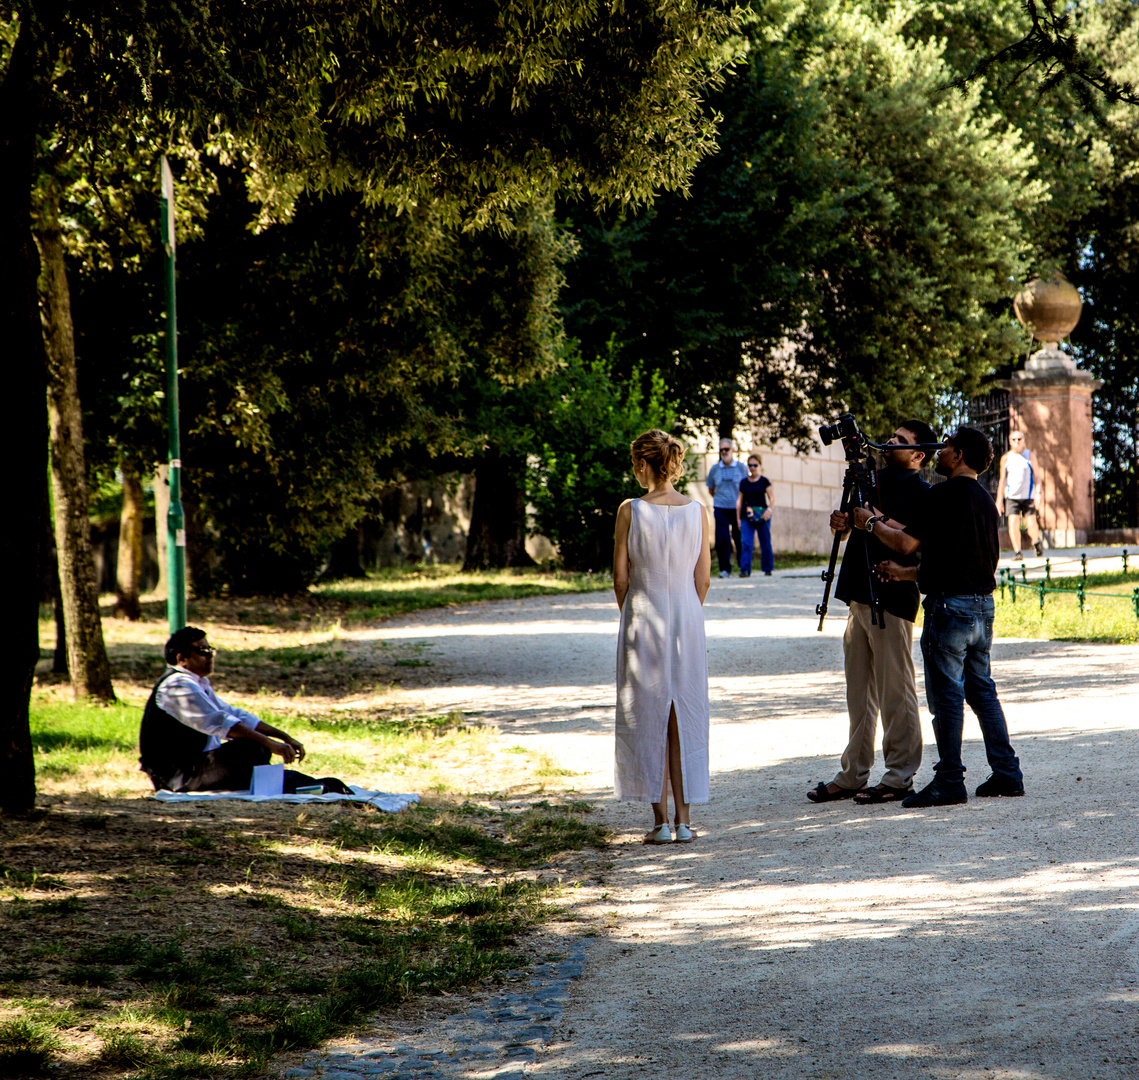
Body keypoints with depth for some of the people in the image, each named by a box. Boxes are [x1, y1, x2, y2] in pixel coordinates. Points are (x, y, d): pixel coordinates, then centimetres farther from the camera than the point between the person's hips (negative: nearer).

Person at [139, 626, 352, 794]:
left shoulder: (197, 685, 19)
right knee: (252, 748, -24)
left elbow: (234, 714, 18)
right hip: (179, 775, -11)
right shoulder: (178, 686, -15)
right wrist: (271, 744, -29)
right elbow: (220, 723, -25)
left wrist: (284, 737, 8)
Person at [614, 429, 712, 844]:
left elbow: (621, 577, -4)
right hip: (688, 622, 3)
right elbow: (703, 577, 5)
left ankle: (660, 821, 4)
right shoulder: (697, 511, 0)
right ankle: (684, 819, 8)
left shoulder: (631, 510, -9)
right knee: (685, 719, 9)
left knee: (650, 720, 5)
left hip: (644, 619, -3)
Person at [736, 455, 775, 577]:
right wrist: (738, 518, 10)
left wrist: (769, 509, -18)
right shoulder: (744, 482, 11)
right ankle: (745, 569, -15)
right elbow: (740, 500, 15)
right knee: (745, 543, -11)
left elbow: (772, 498, 0)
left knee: (765, 543, 6)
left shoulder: (764, 481, 3)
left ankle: (768, 569, 19)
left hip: (762, 516, -1)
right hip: (747, 517, 1)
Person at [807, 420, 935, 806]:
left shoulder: (920, 492, -8)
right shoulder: (874, 478, 17)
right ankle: (852, 775, 18)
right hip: (859, 596, 9)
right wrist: (842, 522, 2)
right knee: (859, 693, 12)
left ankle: (899, 778, 1)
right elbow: (854, 522, 24)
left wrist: (878, 518, -24)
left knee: (895, 693, -4)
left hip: (892, 599, -9)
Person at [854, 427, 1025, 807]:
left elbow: (906, 542, -15)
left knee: (947, 696, -3)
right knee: (982, 691, 14)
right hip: (983, 602, 8)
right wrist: (904, 573, 24)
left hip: (949, 605, -8)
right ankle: (1007, 773, 13)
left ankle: (949, 782, -1)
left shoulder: (943, 494, -12)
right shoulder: (985, 500, 15)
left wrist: (870, 523, 2)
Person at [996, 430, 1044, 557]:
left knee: (1031, 523, -3)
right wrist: (999, 500, 7)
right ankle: (1017, 551, -3)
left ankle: (1036, 542, 28)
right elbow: (1002, 480, 10)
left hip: (1028, 496, -1)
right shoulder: (1006, 458, 8)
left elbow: (1036, 476, 0)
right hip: (1012, 496, 1)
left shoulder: (1030, 455, 3)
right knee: (1013, 523, -11)